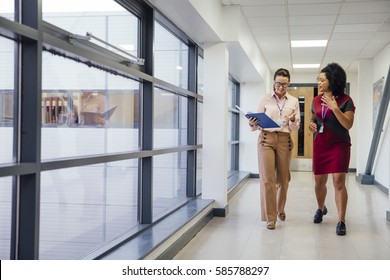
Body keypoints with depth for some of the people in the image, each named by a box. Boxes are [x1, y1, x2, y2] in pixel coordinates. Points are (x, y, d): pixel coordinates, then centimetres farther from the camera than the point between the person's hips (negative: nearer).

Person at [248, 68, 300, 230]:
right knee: (267, 179, -9)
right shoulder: (265, 99, 4)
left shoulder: (294, 101, 8)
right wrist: (252, 124, -18)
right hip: (266, 139, -2)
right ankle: (270, 217, -2)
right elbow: (258, 124, 5)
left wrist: (292, 121, -14)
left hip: (284, 140, 2)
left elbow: (295, 128, 8)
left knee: (283, 178, 8)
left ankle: (280, 209, 34)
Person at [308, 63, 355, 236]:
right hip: (320, 145, 5)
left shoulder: (345, 101, -8)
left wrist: (335, 108, -25)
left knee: (338, 181, -12)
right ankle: (321, 209, 39)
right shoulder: (316, 100, 6)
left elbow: (348, 124, -16)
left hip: (339, 145, -5)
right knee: (319, 181, 12)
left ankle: (341, 221, -7)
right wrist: (311, 124, -2)